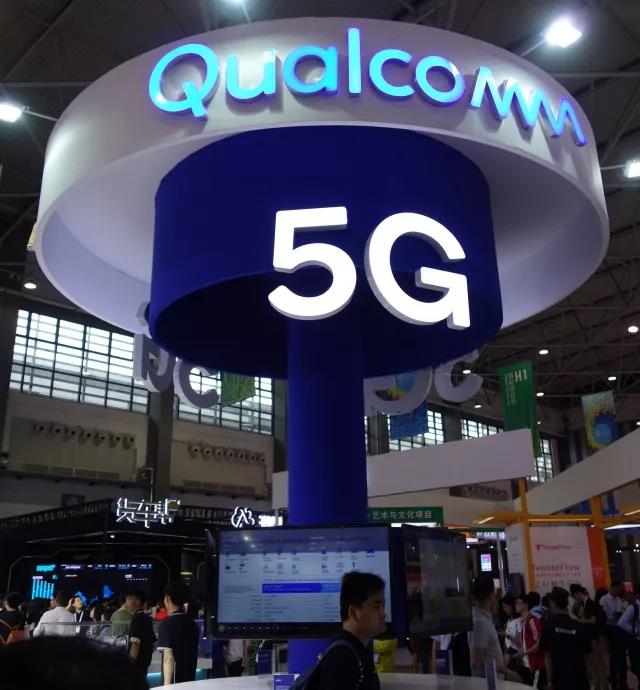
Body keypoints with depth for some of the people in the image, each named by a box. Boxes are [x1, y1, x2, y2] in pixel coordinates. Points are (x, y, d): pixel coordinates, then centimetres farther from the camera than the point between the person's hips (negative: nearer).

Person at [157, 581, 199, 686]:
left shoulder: (167, 624, -13)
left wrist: (167, 685, -18)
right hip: (190, 681, 7)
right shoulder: (193, 624, 8)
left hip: (174, 682, -7)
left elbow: (169, 658, -19)